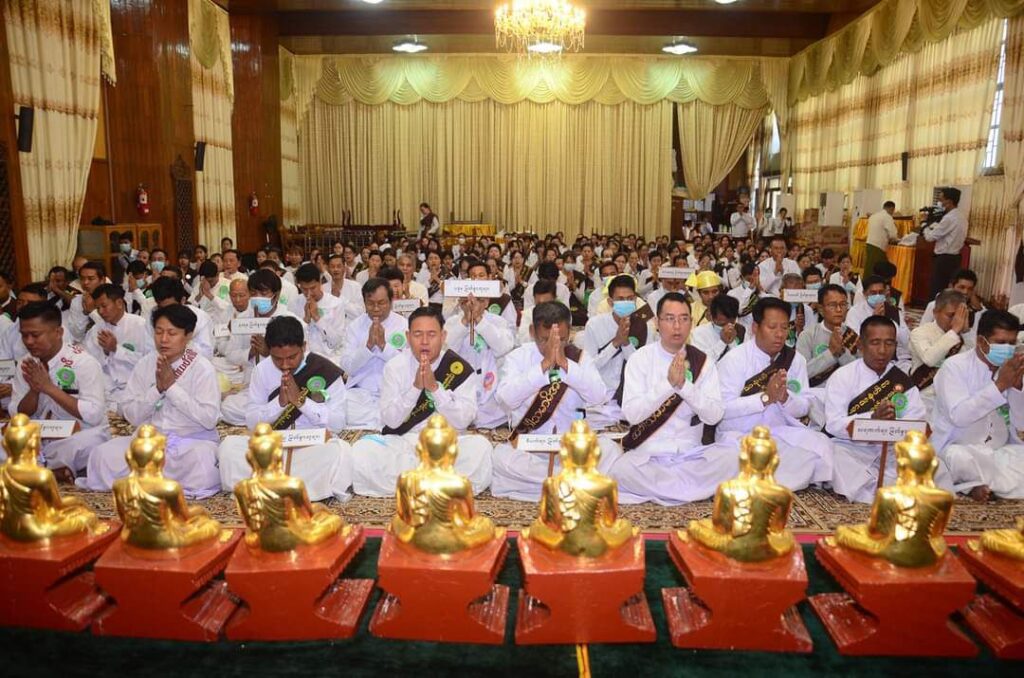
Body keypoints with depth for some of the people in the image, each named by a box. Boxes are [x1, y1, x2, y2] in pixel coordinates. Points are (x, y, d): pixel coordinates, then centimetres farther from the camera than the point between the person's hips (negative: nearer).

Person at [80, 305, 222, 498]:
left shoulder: (202, 368, -7)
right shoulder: (144, 364, 4)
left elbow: (209, 419, -17)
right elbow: (131, 416, 1)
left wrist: (172, 386, -17)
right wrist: (157, 388, -15)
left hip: (193, 441, -3)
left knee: (200, 462, -36)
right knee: (103, 455, -19)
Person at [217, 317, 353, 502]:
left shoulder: (326, 370, -6)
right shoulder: (262, 370, 2)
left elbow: (337, 423, -10)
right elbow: (251, 422, 1)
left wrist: (301, 400, -20)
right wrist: (279, 402, -16)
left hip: (315, 445, -2)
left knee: (340, 451, -34)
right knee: (230, 447, -23)